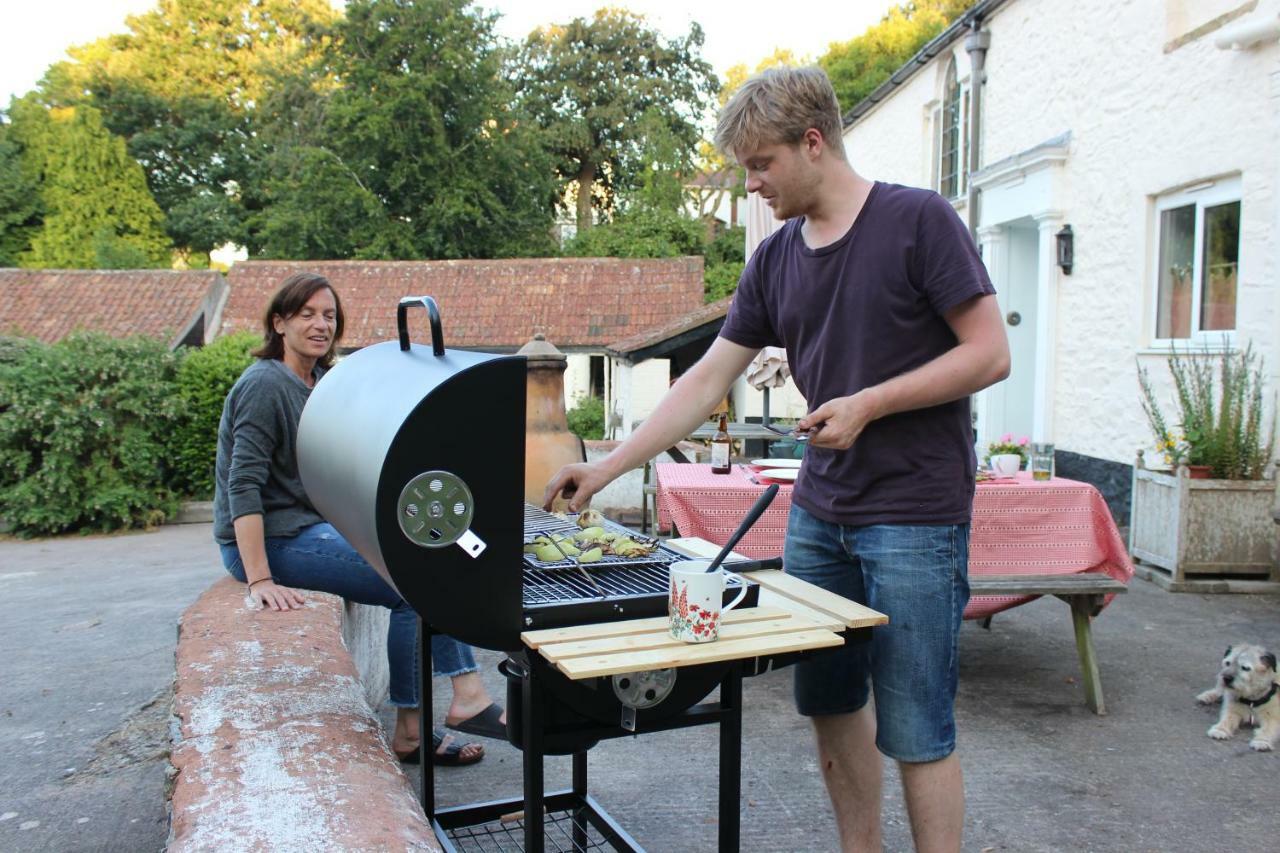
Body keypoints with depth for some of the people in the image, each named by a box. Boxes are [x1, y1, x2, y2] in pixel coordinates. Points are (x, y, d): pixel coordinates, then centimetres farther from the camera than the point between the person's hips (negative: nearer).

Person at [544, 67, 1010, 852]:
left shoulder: (919, 221, -8)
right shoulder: (774, 259, 9)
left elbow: (989, 353, -9)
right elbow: (706, 382, 9)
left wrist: (869, 403, -17)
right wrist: (607, 468, 4)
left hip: (916, 518, -6)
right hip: (820, 513, 6)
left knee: (914, 730, -1)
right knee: (830, 704, 13)